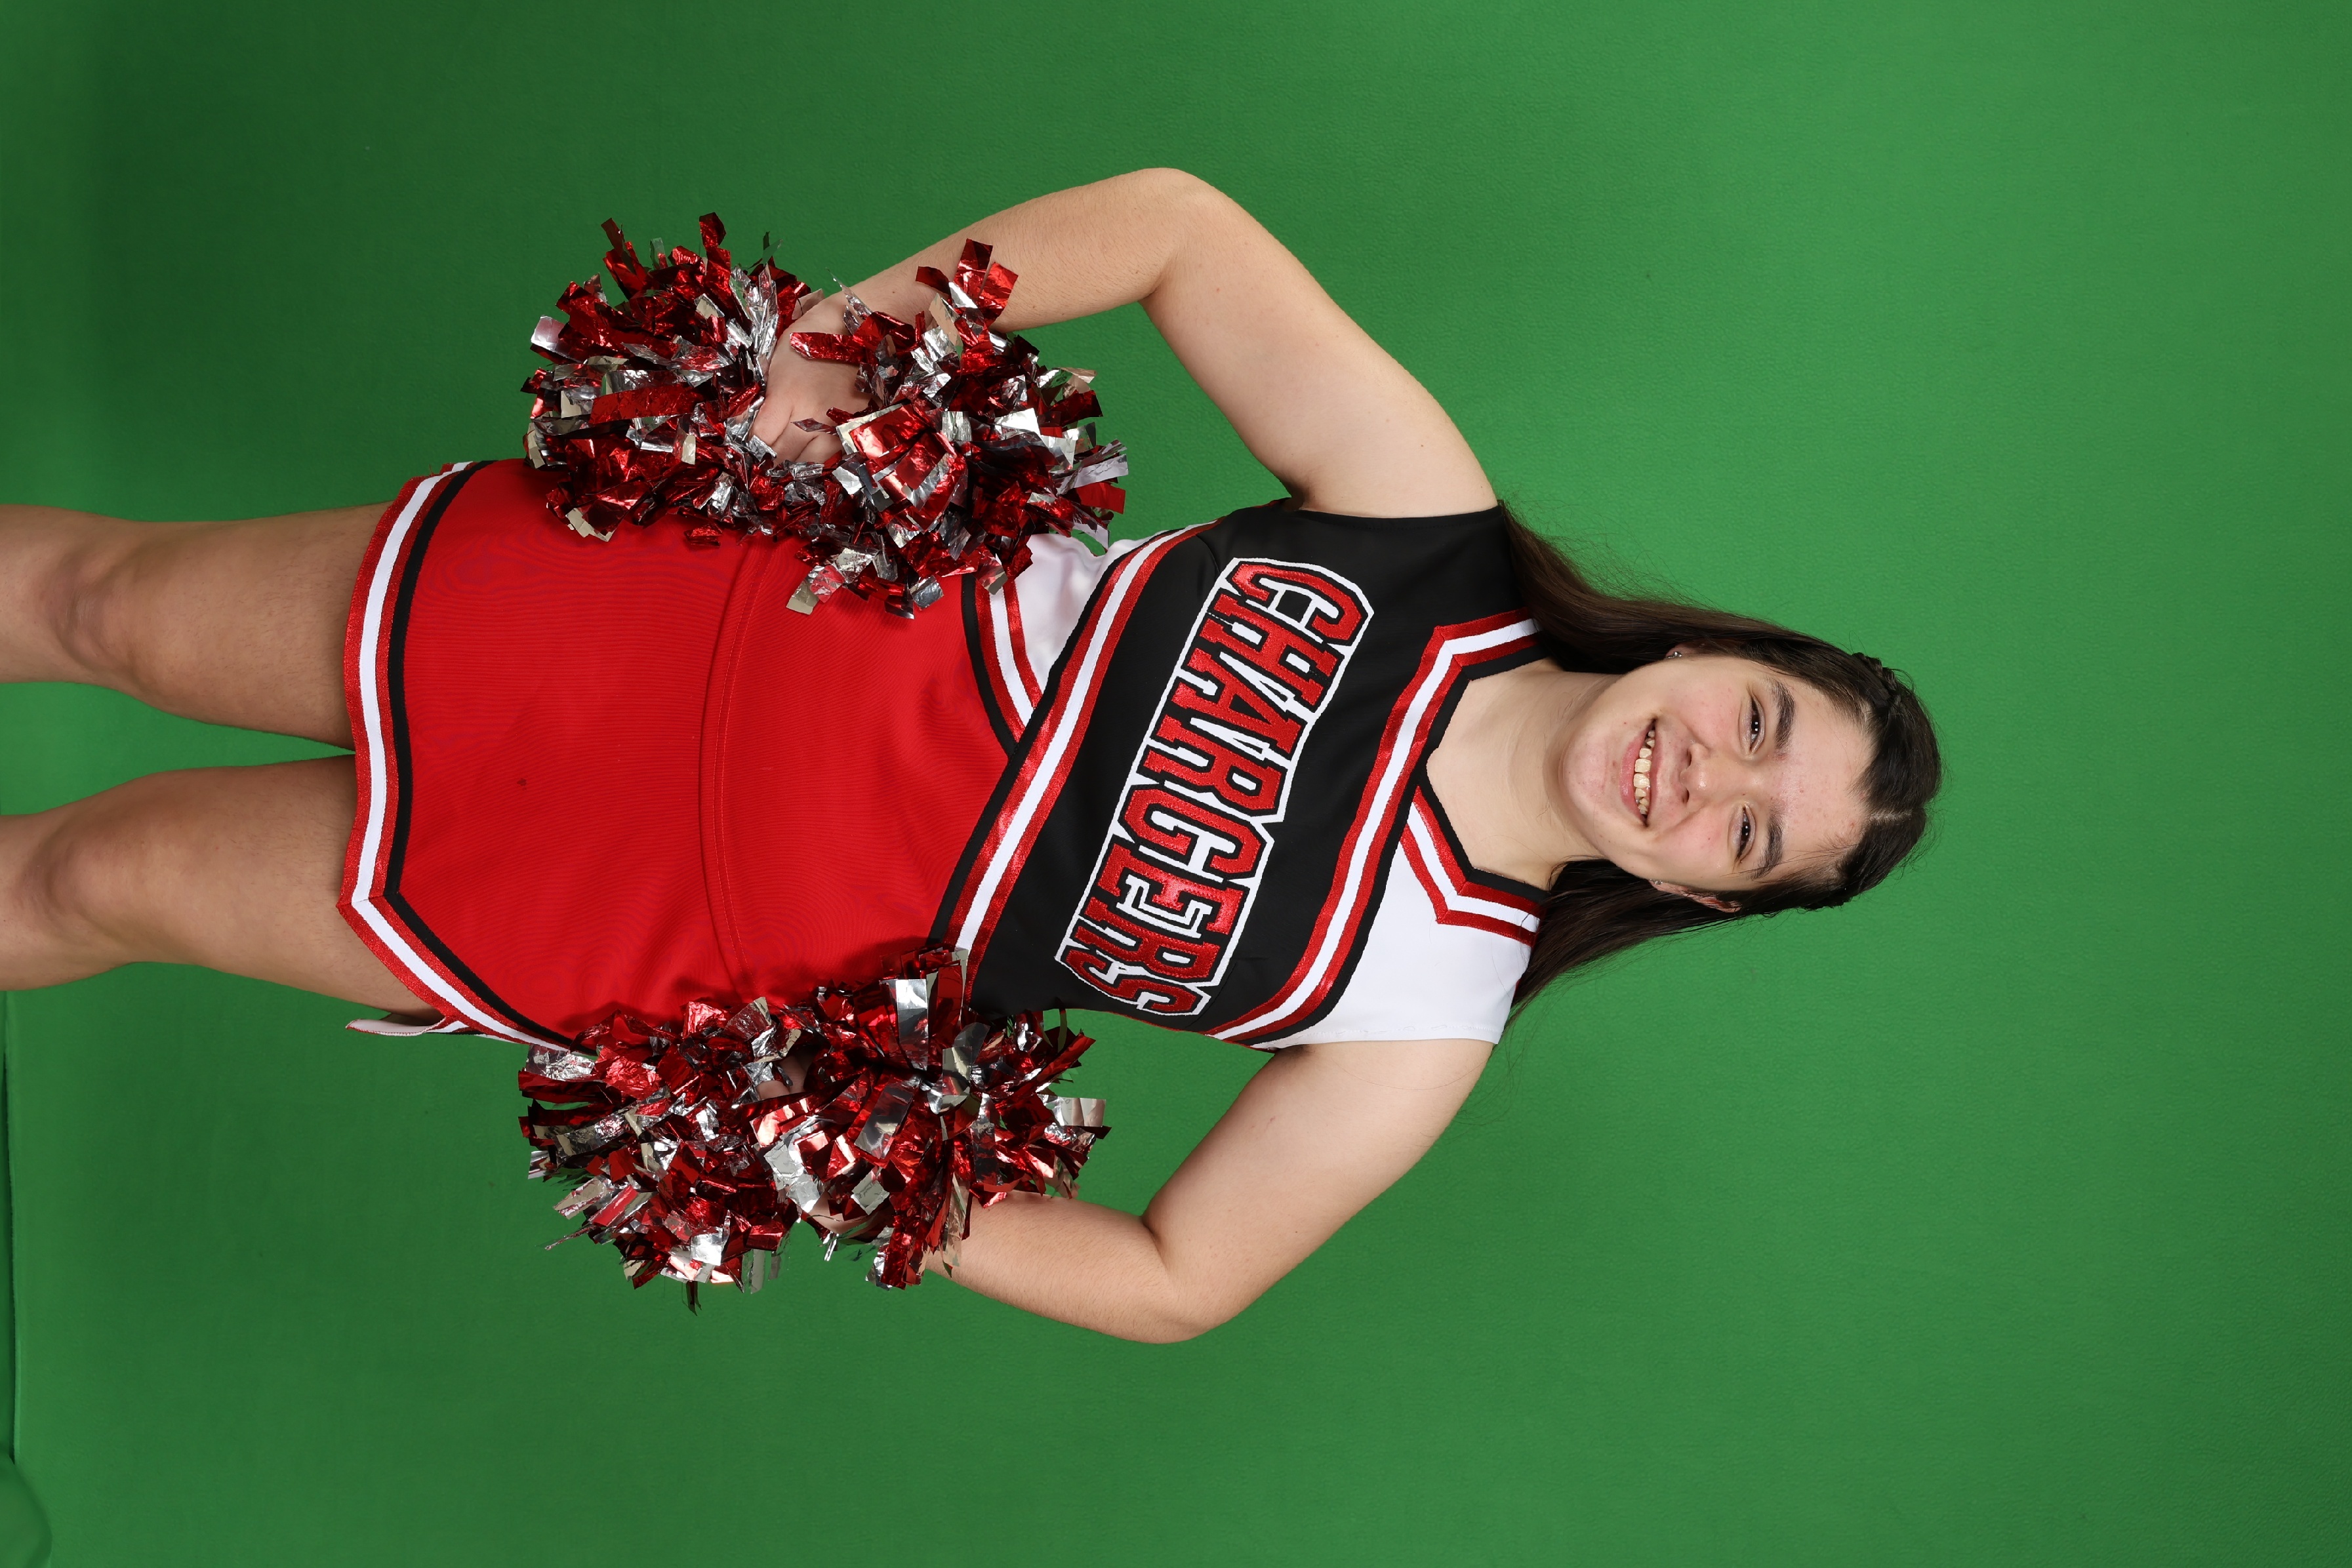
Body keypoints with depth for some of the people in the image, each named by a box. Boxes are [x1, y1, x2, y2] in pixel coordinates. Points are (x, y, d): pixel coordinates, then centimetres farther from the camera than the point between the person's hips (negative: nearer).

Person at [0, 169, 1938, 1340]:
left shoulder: (1423, 1014, -14)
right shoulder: (1421, 504, -13)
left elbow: (1177, 1281, -6)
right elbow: (1174, 222, -8)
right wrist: (861, 326, -21)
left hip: (740, 916, -1)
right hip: (726, 605, 2)